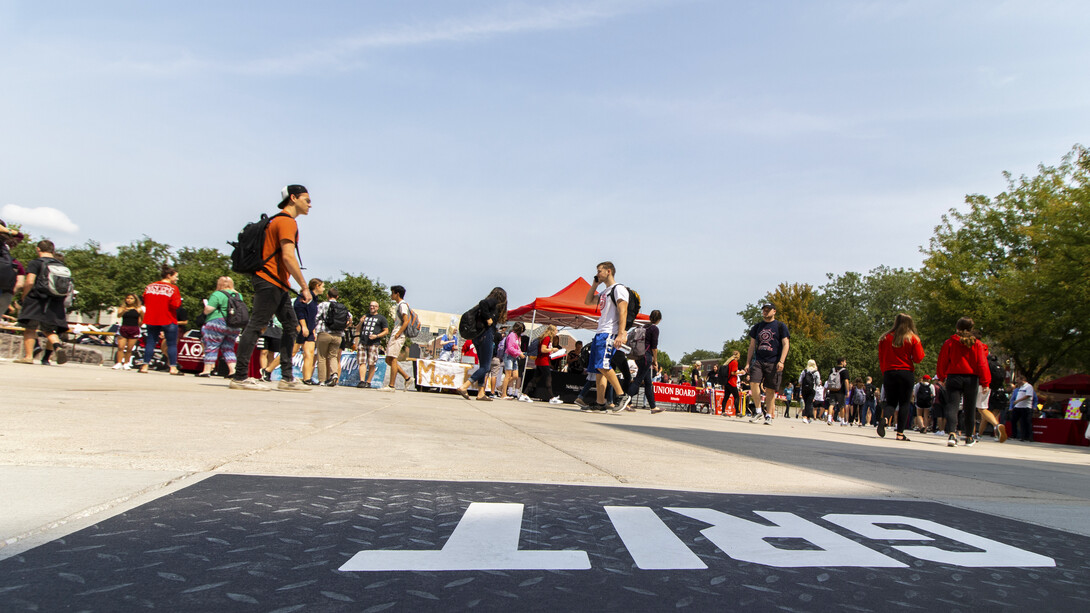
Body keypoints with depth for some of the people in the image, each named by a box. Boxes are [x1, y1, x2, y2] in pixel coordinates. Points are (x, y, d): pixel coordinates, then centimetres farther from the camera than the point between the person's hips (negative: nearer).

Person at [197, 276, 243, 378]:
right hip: (235, 326, 6)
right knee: (228, 348, 11)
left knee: (211, 347, 1)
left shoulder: (217, 294, -8)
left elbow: (208, 310, -12)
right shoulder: (238, 295, 12)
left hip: (219, 323, -6)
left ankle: (207, 370, 2)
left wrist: (205, 306, 7)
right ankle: (232, 370, 0)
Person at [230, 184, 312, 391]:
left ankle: (287, 378, 8)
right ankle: (240, 377, -6)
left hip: (278, 285, 11)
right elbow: (288, 257, -21)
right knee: (256, 325, -9)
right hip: (270, 282, -11)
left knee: (292, 326, 9)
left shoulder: (278, 221, 22)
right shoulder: (287, 222, -10)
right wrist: (304, 287, -18)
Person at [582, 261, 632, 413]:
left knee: (602, 365, -22)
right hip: (600, 333, 10)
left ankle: (622, 396, -16)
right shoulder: (604, 292, 24)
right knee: (599, 369, 4)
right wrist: (595, 283, 23)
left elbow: (623, 311, -14)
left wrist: (621, 334, -25)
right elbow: (588, 301, 32)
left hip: (610, 333, -9)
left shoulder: (618, 288, -5)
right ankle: (600, 403, 5)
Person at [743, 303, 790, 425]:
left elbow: (786, 344, -2)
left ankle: (769, 415, 9)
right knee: (753, 383, -16)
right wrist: (748, 363, 11)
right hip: (758, 361, 3)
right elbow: (752, 346, 18)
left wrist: (781, 361, -13)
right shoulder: (757, 326, 15)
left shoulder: (780, 326, 4)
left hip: (774, 363, -3)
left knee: (770, 389, 0)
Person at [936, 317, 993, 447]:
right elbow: (982, 364, -4)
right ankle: (969, 438, 24)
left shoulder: (949, 343, -2)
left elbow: (942, 362, 2)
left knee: (952, 406, -6)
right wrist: (985, 382, -1)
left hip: (953, 378, -1)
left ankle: (951, 434, -27)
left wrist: (942, 377, 15)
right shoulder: (977, 344, -1)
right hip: (972, 379, 1)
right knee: (970, 408, 13)